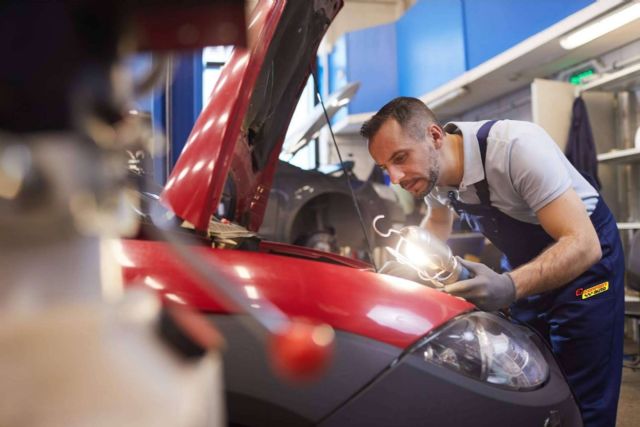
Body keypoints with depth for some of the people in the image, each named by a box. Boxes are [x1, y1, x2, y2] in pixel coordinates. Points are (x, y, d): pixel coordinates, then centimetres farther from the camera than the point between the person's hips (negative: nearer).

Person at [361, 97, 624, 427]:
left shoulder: (516, 146, -32)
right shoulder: (430, 169, -10)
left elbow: (584, 244, -35)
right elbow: (438, 223, 13)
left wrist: (508, 287, -48)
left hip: (584, 253, -6)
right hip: (526, 263, 6)